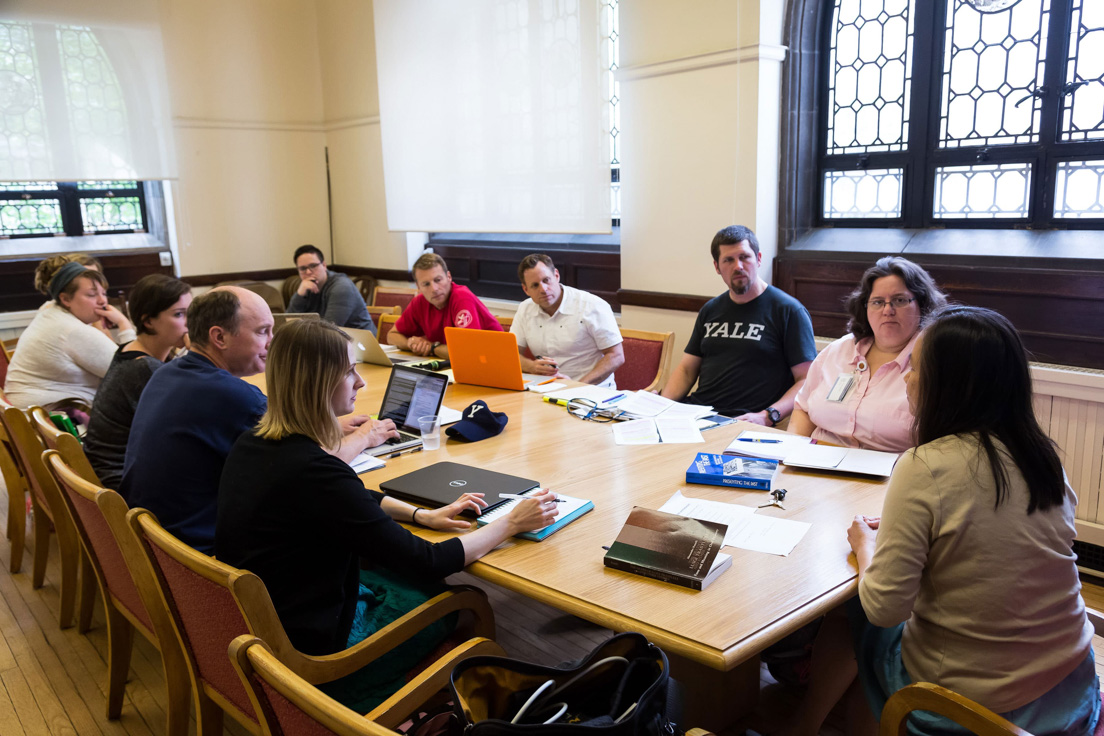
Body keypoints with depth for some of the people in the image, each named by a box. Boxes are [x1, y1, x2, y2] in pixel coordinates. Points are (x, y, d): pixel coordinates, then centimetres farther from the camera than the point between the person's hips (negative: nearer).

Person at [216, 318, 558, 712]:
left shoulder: (250, 444, -3)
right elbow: (428, 563, -24)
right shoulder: (313, 471, -31)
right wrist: (511, 523, -13)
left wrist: (422, 515, -1)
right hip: (310, 656, -8)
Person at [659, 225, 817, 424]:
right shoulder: (710, 310, 19)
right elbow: (686, 369, 21)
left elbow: (807, 380, -4)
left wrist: (767, 416, -19)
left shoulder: (788, 310, 1)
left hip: (744, 422, -5)